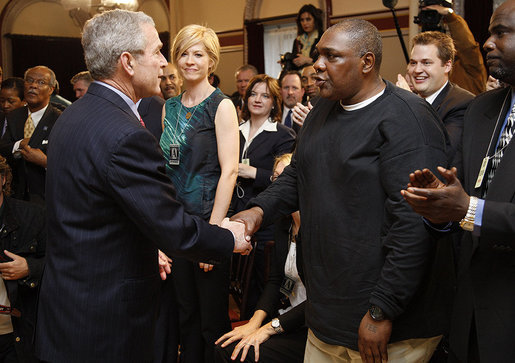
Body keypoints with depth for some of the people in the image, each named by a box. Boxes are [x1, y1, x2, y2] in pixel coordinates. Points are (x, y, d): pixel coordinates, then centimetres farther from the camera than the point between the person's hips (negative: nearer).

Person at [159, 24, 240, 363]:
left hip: (209, 218, -6)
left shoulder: (222, 106, -8)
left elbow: (229, 171, -15)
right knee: (186, 309, 16)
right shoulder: (170, 107, 11)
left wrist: (213, 232, -19)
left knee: (213, 315, 5)